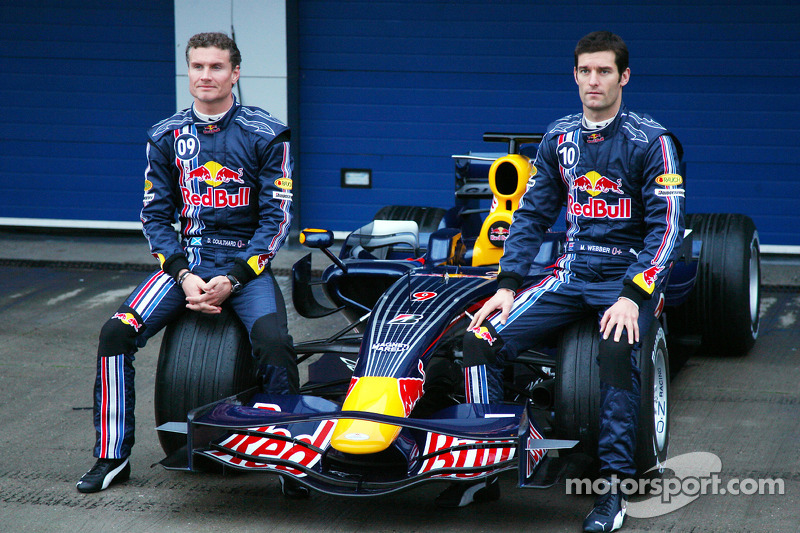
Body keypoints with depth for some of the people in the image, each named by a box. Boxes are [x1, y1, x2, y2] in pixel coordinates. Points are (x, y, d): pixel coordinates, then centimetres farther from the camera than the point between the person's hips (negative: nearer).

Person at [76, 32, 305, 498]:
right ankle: (112, 456, -4)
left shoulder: (266, 135, -3)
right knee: (117, 331, -18)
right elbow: (155, 215, 9)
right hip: (186, 259, 3)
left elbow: (277, 217, -4)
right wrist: (184, 276, -8)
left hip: (248, 260, -3)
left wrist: (232, 279, -14)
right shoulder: (167, 137, 7)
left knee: (274, 342, -31)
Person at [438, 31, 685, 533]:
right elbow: (532, 215, 13)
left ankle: (615, 487, -25)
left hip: (632, 274, -5)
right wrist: (508, 285, 0)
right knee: (482, 339, -14)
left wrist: (631, 296, -23)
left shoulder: (651, 141, -7)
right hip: (572, 274, 5)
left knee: (617, 351, -37)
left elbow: (667, 227, -12)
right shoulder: (559, 138, 8)